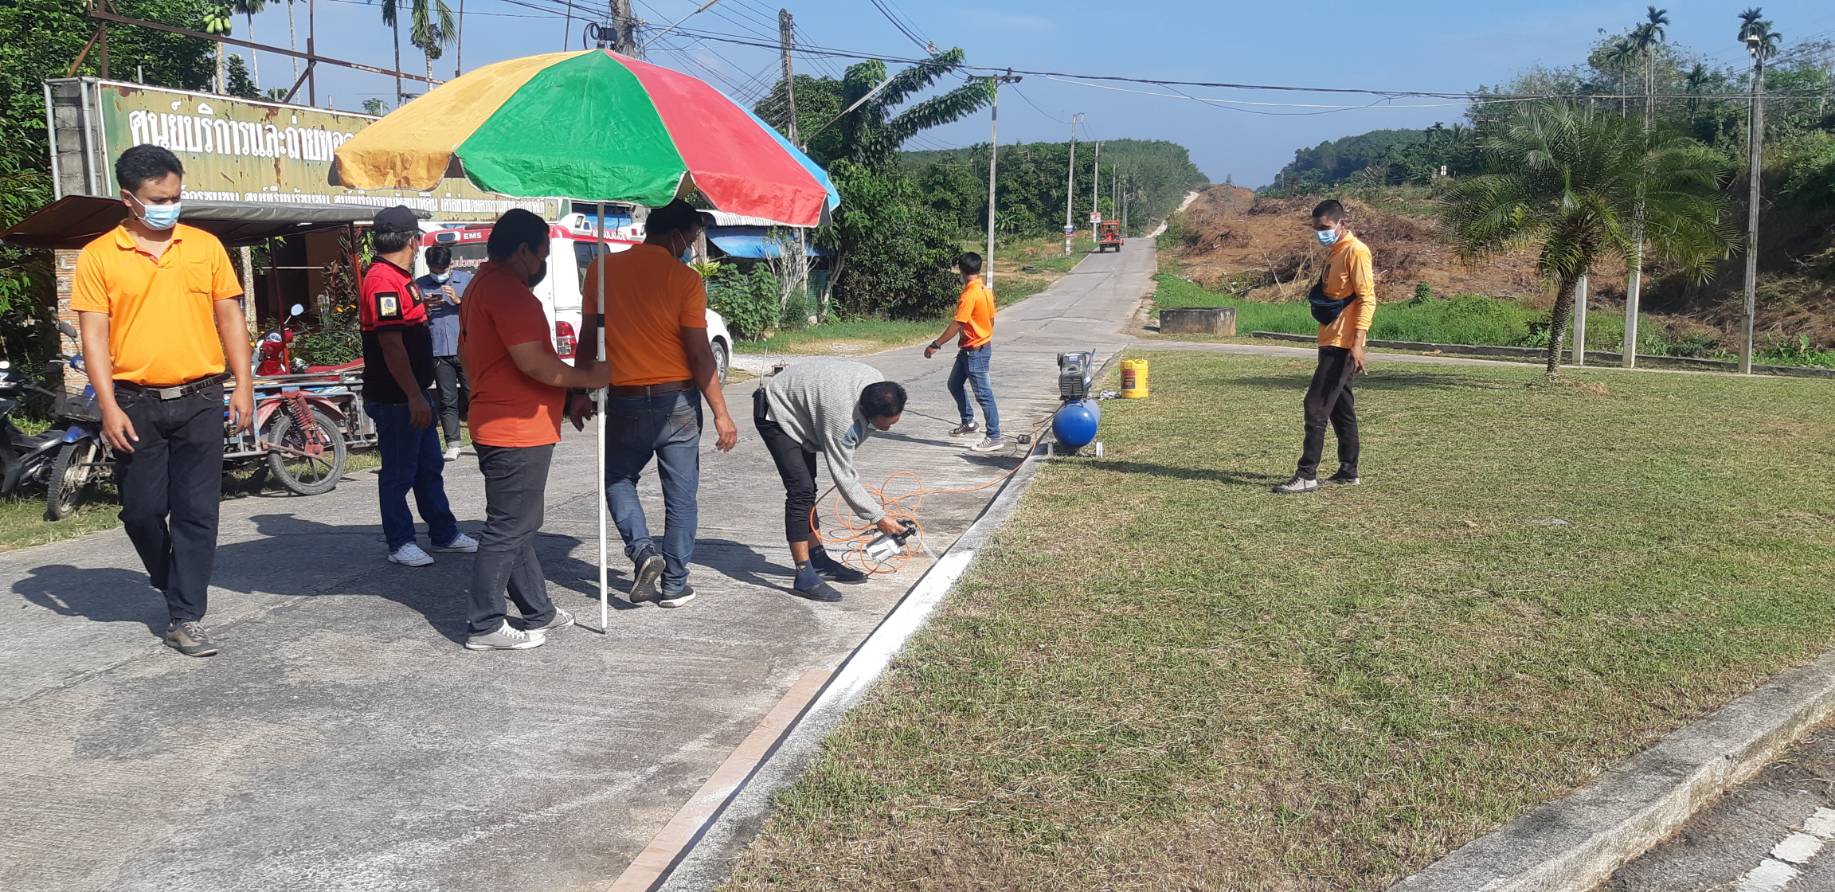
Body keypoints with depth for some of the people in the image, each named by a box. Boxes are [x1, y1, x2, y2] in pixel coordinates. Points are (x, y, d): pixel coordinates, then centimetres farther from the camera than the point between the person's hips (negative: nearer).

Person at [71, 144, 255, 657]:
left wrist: (243, 386, 2)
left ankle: (186, 617, 7)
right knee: (142, 510, 7)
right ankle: (172, 582, 35)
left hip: (200, 401, 1)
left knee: (197, 513, 0)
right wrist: (109, 408, -9)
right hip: (136, 404, 0)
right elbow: (94, 335, -2)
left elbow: (230, 317, 9)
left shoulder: (205, 246, 6)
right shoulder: (99, 256, 1)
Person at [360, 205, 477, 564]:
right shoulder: (383, 280, -19)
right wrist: (414, 396, -25)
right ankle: (400, 544, 11)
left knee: (430, 465, 17)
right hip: (396, 399, -11)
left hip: (412, 394, 11)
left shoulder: (399, 277, 13)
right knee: (399, 473, 1)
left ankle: (444, 534, 27)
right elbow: (391, 345, -25)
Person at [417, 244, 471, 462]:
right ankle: (452, 446, 3)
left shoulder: (466, 281, 10)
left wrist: (458, 301, -9)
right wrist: (425, 307, -9)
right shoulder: (420, 285, 11)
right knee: (447, 400, 1)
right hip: (438, 352, 1)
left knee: (473, 395, -2)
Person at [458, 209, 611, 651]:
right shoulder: (509, 290, -18)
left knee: (519, 525, 16)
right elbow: (535, 363, -24)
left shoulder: (482, 285, 16)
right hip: (518, 431, -11)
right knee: (508, 530, -3)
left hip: (497, 426, 11)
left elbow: (466, 351, 27)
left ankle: (539, 611, 26)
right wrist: (588, 377, -12)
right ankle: (485, 626, 4)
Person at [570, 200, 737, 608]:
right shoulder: (685, 279, -10)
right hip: (677, 402, -2)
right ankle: (674, 584, 14)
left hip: (624, 402, 2)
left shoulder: (602, 269, -1)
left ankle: (642, 549, 0)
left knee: (618, 478, 22)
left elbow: (587, 337, 3)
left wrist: (581, 393, 14)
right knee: (680, 495, 10)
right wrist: (721, 414, -8)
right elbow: (699, 353, -12)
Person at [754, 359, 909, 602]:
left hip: (799, 407, 10)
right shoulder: (842, 417, -38)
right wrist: (878, 517, -25)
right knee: (801, 490, -19)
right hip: (776, 414, -10)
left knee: (807, 488, 13)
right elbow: (844, 477, -30)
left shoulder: (877, 383, -15)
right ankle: (804, 576, -18)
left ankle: (819, 560, 21)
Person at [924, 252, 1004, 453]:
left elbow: (956, 325, -23)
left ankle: (994, 438, -2)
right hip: (983, 345, 10)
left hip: (974, 351, -10)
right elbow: (991, 319, 14)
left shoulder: (969, 295, -21)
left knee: (983, 393, -5)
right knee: (954, 384, 20)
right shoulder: (985, 291, 6)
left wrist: (936, 345, -19)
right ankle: (968, 423, 27)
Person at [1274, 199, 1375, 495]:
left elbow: (1367, 299, -17)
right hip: (1331, 341, 10)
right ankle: (1348, 472, 20)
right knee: (1340, 407, 13)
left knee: (1316, 406, -11)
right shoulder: (1335, 252, 17)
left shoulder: (1355, 251, -12)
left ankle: (1307, 475, -9)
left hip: (1343, 344, -10)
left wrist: (1357, 343, -23)